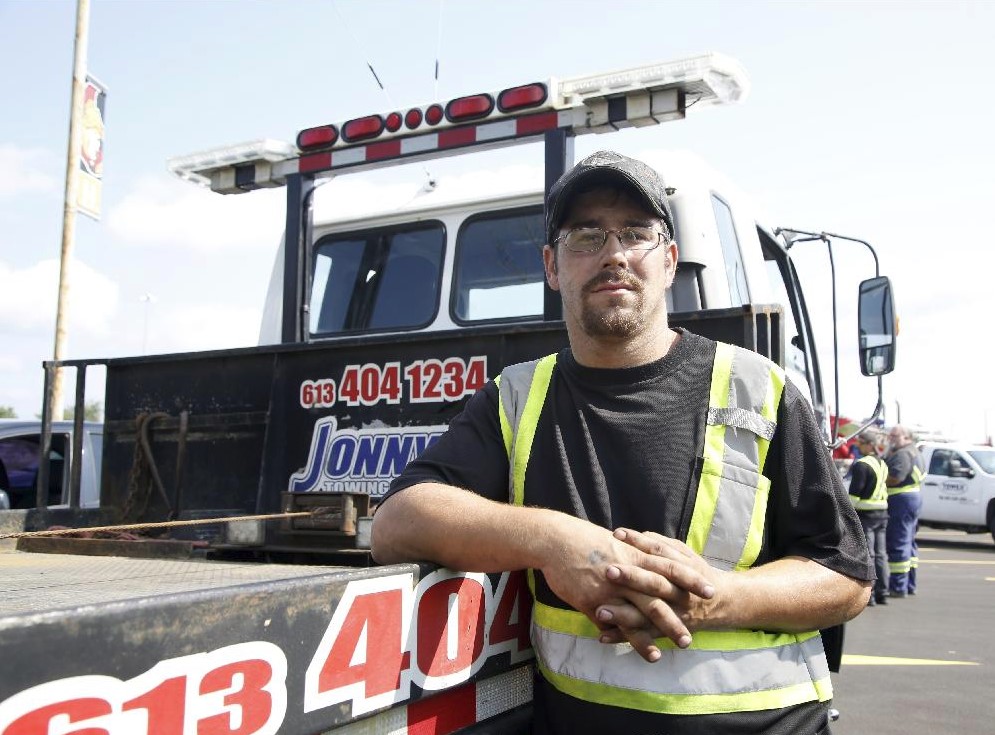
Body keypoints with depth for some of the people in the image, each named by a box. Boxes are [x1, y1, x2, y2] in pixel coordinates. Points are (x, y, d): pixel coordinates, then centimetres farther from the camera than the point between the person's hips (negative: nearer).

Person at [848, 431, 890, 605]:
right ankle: (882, 593, 15)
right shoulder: (882, 464, 13)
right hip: (882, 512, 8)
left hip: (866, 514, -8)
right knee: (880, 554, 11)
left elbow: (855, 493, -18)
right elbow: (884, 488, 17)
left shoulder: (862, 465, -14)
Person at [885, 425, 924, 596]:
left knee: (898, 543, -8)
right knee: (909, 542, 17)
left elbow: (894, 478, -26)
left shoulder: (902, 454, -15)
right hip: (914, 497, 11)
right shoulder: (913, 452, 19)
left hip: (902, 500, -11)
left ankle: (899, 587, -7)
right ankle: (910, 585, 24)